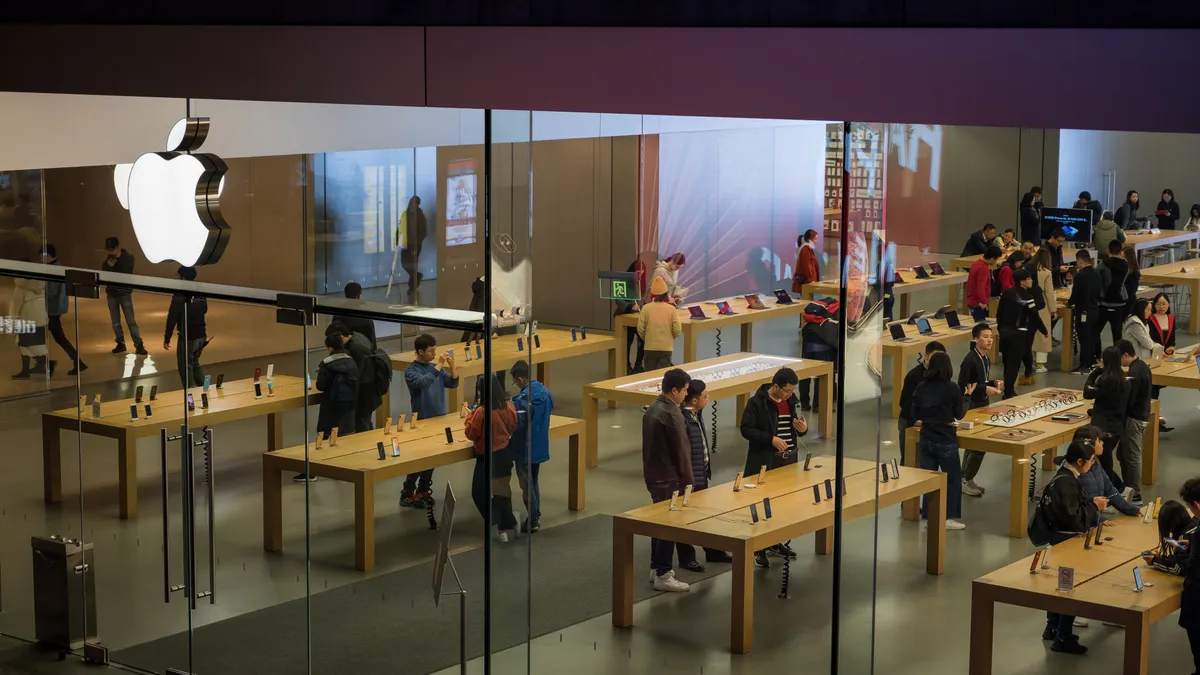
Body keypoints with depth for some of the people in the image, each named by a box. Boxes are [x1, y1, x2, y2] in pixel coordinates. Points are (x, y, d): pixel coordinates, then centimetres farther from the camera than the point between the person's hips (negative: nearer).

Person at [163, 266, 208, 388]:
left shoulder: (179, 296, -18)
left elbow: (172, 318, -17)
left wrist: (167, 338, -10)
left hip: (187, 337, -7)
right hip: (201, 335, 7)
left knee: (185, 367, 5)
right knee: (195, 363, 24)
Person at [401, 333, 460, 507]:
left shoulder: (435, 367, 6)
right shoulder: (411, 371, -12)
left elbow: (453, 384, 5)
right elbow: (423, 383, -31)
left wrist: (452, 366, -11)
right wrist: (439, 365, -31)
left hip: (439, 418, 6)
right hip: (422, 421, -6)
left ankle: (423, 491, 23)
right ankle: (407, 495, 4)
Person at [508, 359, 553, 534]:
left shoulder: (523, 399, -26)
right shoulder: (545, 392, -1)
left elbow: (515, 424, -24)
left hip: (524, 449, -7)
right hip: (540, 446, 7)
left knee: (527, 486, 6)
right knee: (534, 482, 21)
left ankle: (532, 521, 13)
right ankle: (536, 517, 28)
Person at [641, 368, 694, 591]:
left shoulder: (652, 409, 8)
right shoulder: (672, 414, -21)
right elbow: (681, 450, -17)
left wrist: (650, 469, 19)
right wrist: (688, 480, -8)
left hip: (652, 474, 9)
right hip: (669, 478, -9)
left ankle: (656, 567, 26)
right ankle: (663, 575, 1)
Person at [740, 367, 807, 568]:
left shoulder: (790, 401, 10)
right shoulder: (757, 402, -11)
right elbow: (746, 429, -14)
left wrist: (803, 428, -4)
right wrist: (771, 439, -23)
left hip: (789, 460, 7)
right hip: (765, 462, -7)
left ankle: (776, 543, 26)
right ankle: (758, 549, 2)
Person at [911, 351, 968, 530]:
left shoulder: (921, 388, -2)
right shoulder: (952, 389, -12)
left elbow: (916, 415, 7)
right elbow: (959, 415, 1)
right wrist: (968, 396, 13)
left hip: (926, 440, 4)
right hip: (946, 441, -3)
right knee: (953, 479, 11)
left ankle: (929, 517, 12)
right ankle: (950, 517, 10)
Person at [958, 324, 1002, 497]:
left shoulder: (985, 359, 8)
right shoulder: (970, 359, -20)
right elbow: (962, 385, -21)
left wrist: (993, 383, 0)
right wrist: (985, 389, -26)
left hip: (982, 404, 9)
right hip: (971, 406, -9)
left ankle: (965, 480, 25)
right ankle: (967, 481, 5)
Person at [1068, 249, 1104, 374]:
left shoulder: (1080, 275, -19)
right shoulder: (1097, 274, 5)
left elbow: (1075, 294, -16)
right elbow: (1100, 293, 12)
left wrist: (1070, 302, 3)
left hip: (1084, 311, -8)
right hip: (1095, 310, 8)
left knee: (1084, 339, -3)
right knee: (1093, 337, 16)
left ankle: (1084, 366, -1)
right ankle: (1093, 362, 24)